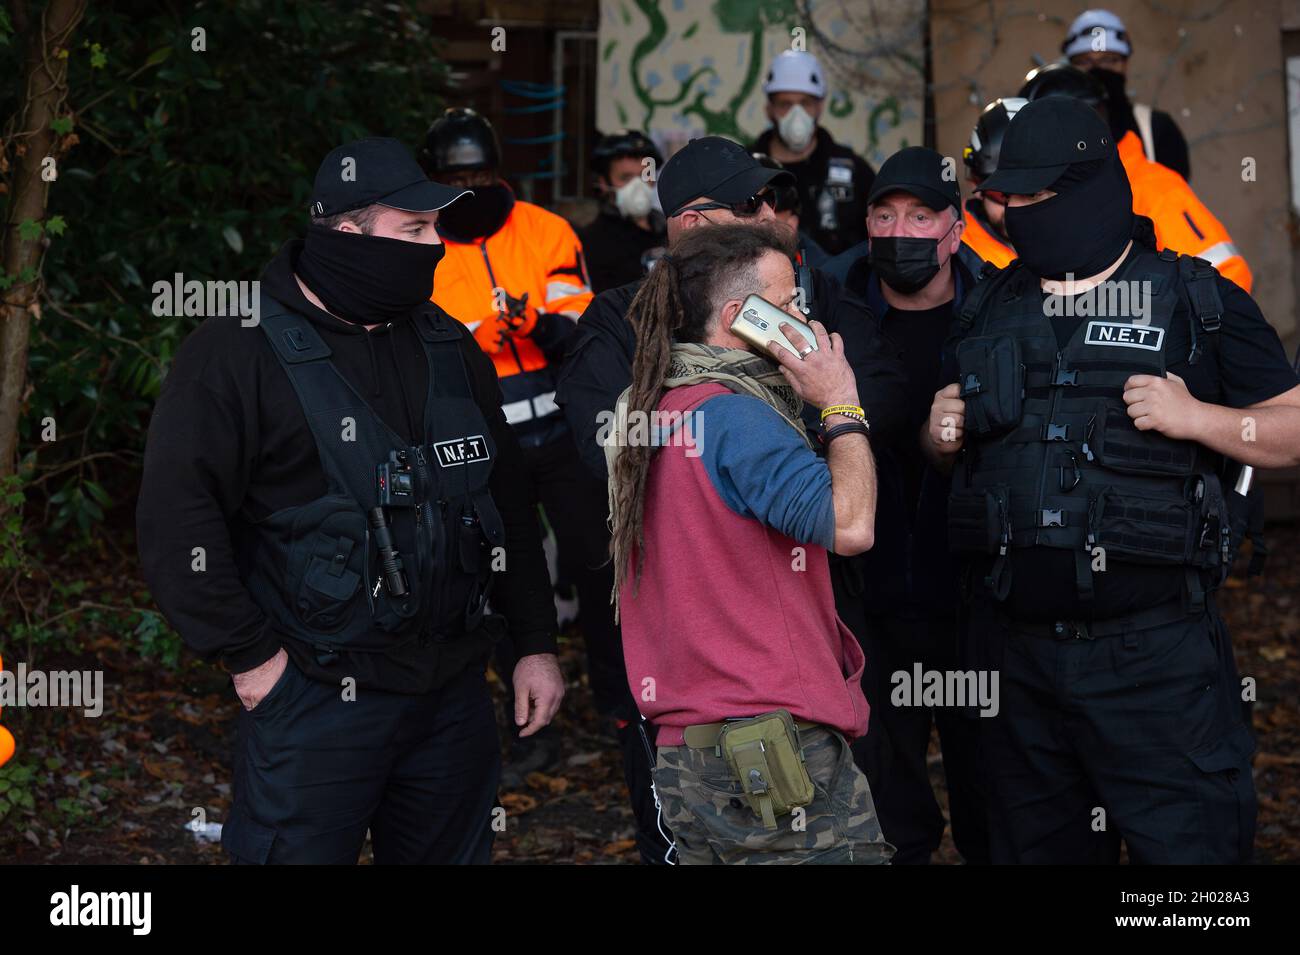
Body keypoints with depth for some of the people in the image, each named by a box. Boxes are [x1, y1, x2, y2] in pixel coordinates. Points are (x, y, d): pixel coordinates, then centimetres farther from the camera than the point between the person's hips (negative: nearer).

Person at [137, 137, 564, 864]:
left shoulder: (449, 345, 10)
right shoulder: (241, 352, -10)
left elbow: (508, 501, 16)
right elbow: (177, 519, -14)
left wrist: (536, 642, 13)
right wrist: (250, 656, -13)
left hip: (455, 692, 6)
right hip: (314, 699, -6)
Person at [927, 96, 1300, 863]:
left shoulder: (1195, 300, -1)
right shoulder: (992, 311, 13)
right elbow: (953, 450, 24)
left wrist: (1196, 417, -17)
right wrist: (941, 436, 2)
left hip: (1153, 653, -5)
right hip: (1017, 650, 5)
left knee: (1189, 845, -2)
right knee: (1037, 848, 16)